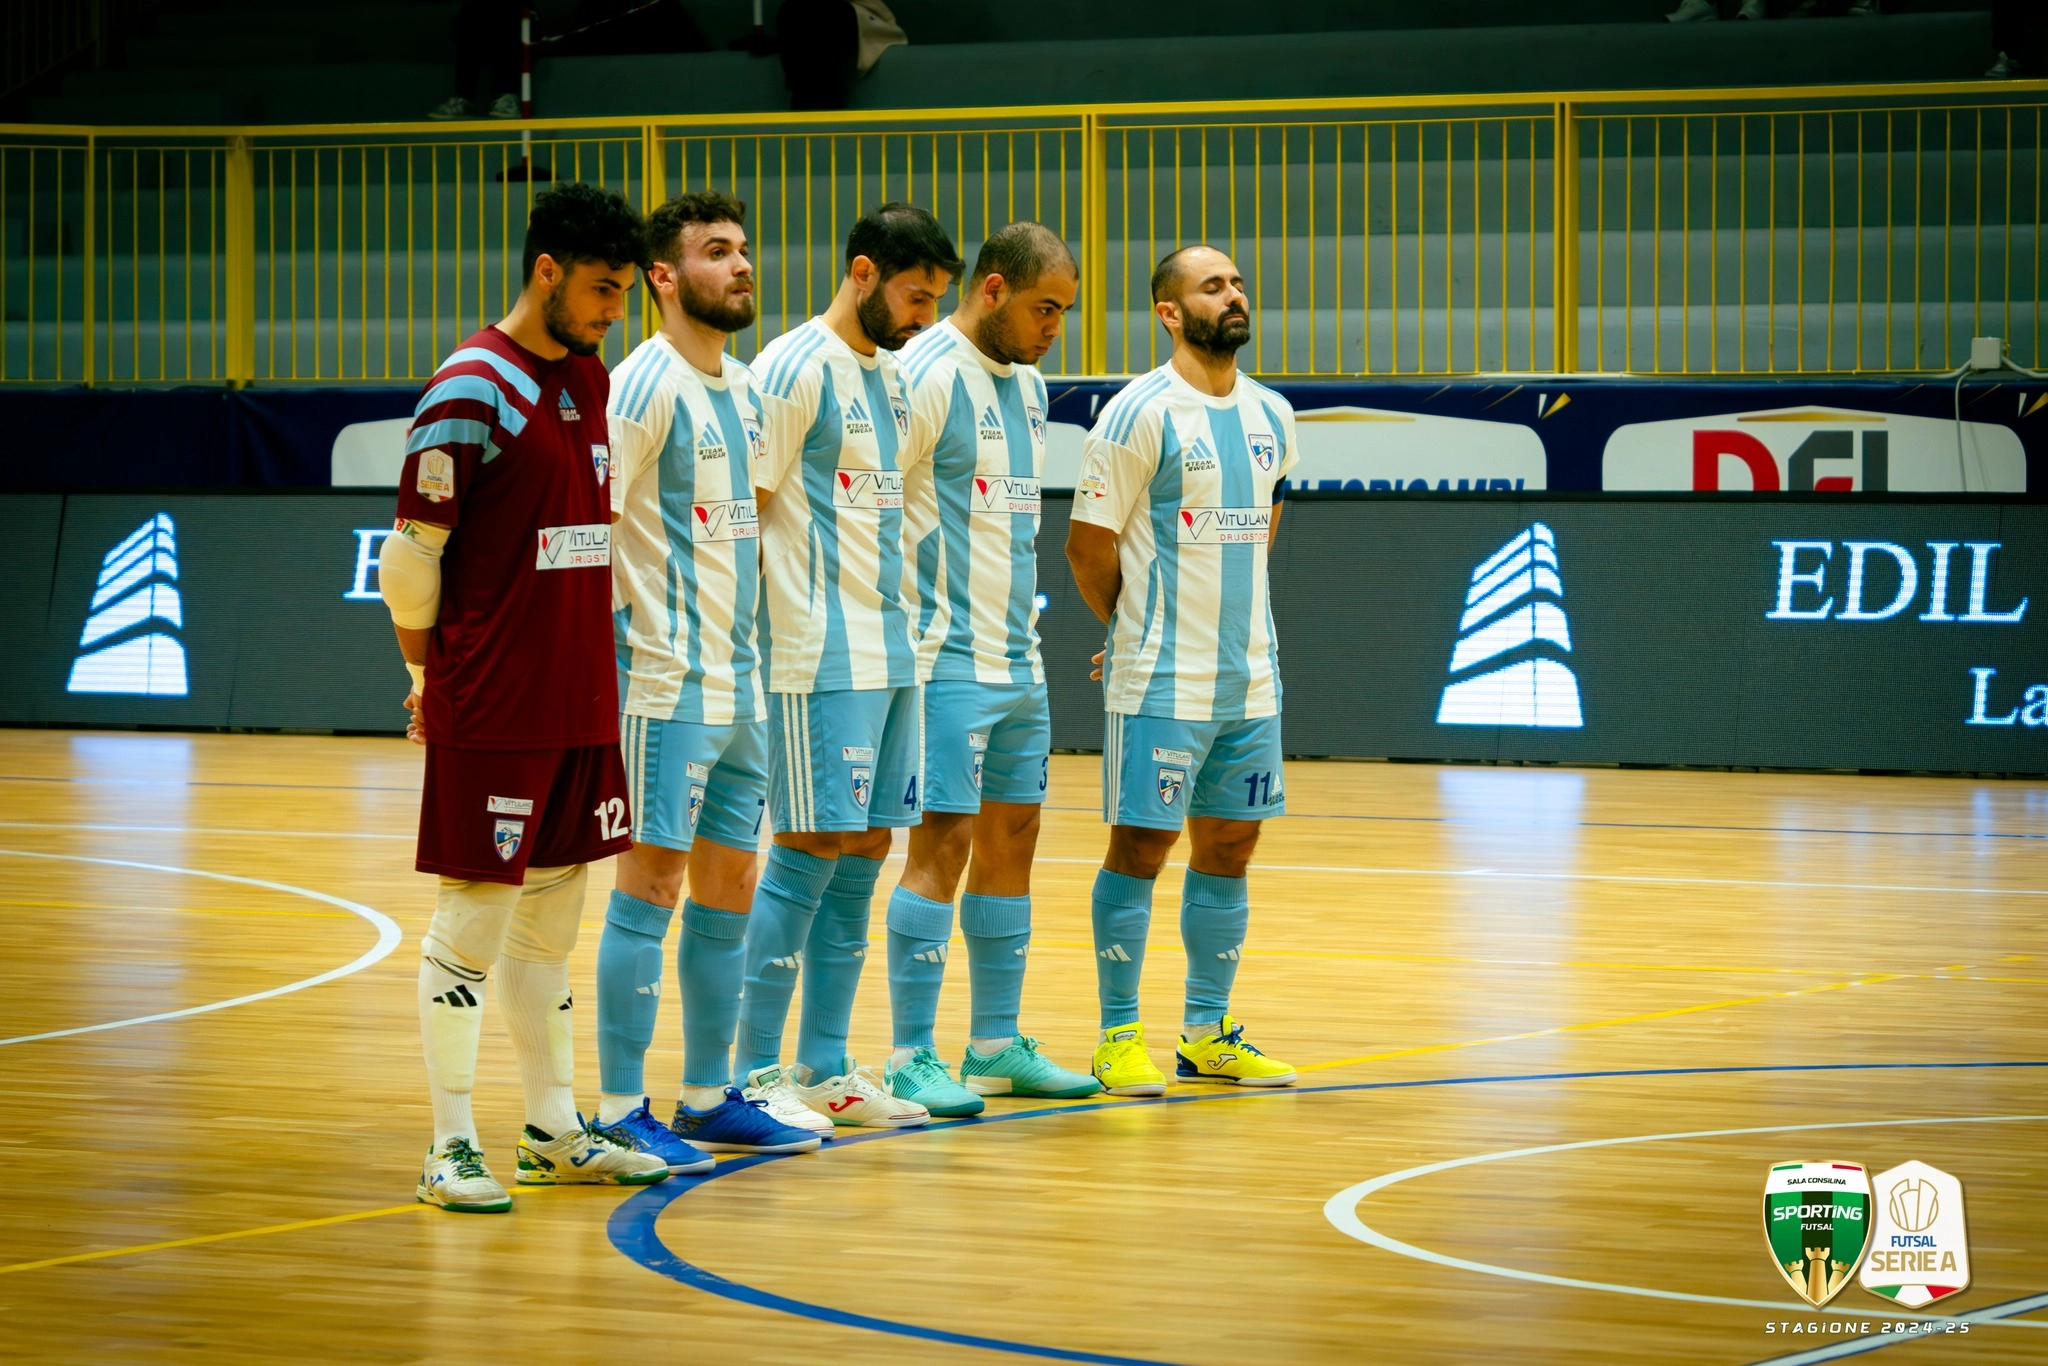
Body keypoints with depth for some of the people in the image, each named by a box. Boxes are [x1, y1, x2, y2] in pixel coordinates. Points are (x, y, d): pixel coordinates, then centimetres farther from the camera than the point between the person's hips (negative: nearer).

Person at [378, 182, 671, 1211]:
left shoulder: (586, 380, 12)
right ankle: (451, 1149, 2)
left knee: (551, 921, 14)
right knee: (472, 923, -2)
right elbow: (410, 557, -11)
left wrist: (593, 670, 16)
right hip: (492, 713, -8)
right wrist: (435, 679, 0)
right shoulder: (472, 392, -13)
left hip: (580, 703, 8)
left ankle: (555, 1131, 22)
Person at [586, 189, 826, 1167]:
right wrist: (627, 636, -18)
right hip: (666, 683, -8)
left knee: (728, 891, 11)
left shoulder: (742, 388, 14)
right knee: (651, 886, -6)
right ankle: (620, 1112, -1)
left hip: (738, 684, 8)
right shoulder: (646, 384, -12)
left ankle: (709, 1098, 19)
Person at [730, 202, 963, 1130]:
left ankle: (824, 1068, 15)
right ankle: (754, 1072, 0)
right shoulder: (796, 369, -11)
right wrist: (755, 635, -14)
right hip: (822, 659, -9)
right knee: (811, 849, -7)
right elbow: (742, 511, -13)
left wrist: (897, 622, 17)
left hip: (889, 652, 9)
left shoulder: (891, 374, 16)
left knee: (863, 850, 9)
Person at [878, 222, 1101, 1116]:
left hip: (1017, 659, 9)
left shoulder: (1027, 385, 15)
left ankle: (996, 1046, 19)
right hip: (949, 662, -9)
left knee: (1011, 836, 11)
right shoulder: (926, 376, -14)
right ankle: (911, 1059, -5)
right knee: (943, 841, -9)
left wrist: (1024, 627, 19)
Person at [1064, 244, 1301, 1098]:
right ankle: (1118, 1039, 3)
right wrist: (1139, 631, 3)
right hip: (1164, 680, -7)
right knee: (1140, 845, -3)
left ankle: (1208, 1034, 19)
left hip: (1250, 677, 7)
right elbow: (1088, 544, -9)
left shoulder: (1272, 416, 10)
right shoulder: (1141, 414, -11)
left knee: (1228, 848, 10)